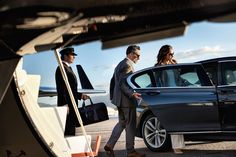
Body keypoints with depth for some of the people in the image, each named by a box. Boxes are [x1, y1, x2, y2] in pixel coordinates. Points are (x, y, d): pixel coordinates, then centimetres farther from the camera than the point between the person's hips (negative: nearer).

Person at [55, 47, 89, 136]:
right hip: (66, 105, -10)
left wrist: (80, 96, 16)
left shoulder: (68, 68, 19)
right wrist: (65, 105, -22)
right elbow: (62, 89, -19)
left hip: (71, 105, 10)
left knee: (71, 129, 12)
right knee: (68, 131, -9)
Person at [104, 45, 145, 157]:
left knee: (122, 123, 16)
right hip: (126, 100, -10)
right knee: (130, 125, -2)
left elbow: (113, 82, 21)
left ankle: (109, 145, 13)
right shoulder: (127, 65, -15)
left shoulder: (120, 64, 17)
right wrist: (132, 94, -33)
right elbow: (122, 83, -23)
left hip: (120, 100, 10)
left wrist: (113, 97, 25)